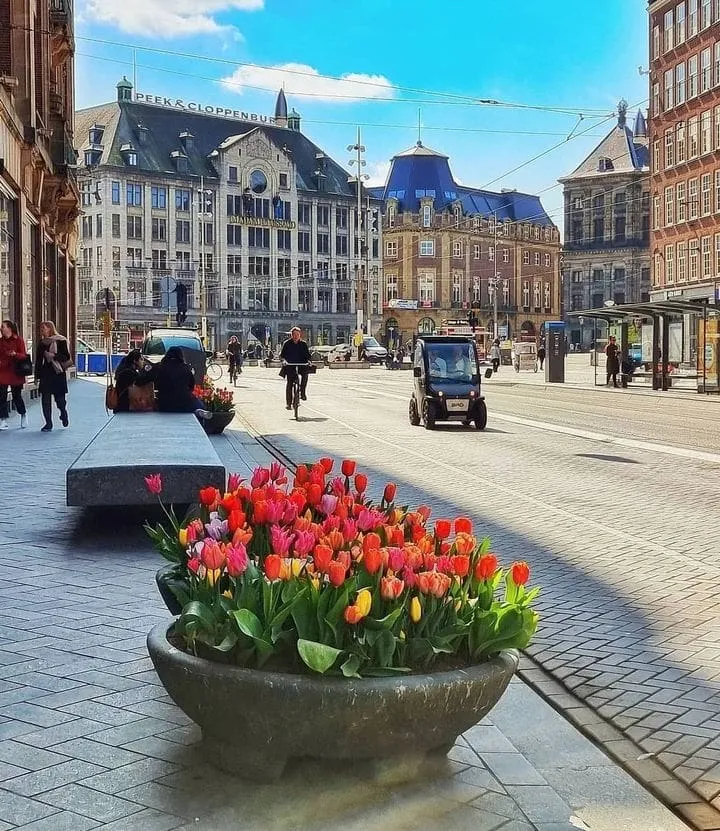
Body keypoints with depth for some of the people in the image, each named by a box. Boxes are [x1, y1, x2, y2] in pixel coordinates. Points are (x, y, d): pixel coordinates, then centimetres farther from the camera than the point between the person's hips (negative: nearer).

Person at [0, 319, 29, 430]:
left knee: (16, 396, 4)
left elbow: (24, 355, -8)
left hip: (15, 373, -4)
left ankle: (23, 414, 29)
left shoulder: (18, 340, -5)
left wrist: (15, 354, -26)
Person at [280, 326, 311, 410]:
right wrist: (283, 360, -17)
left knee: (305, 373, -31)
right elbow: (282, 354, 3)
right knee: (289, 382, -10)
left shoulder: (303, 344, 11)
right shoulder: (287, 343, 7)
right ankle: (288, 403, -6)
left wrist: (308, 360, -12)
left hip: (301, 365, 1)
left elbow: (307, 354, 9)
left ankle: (303, 392, -19)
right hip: (290, 365, -1)